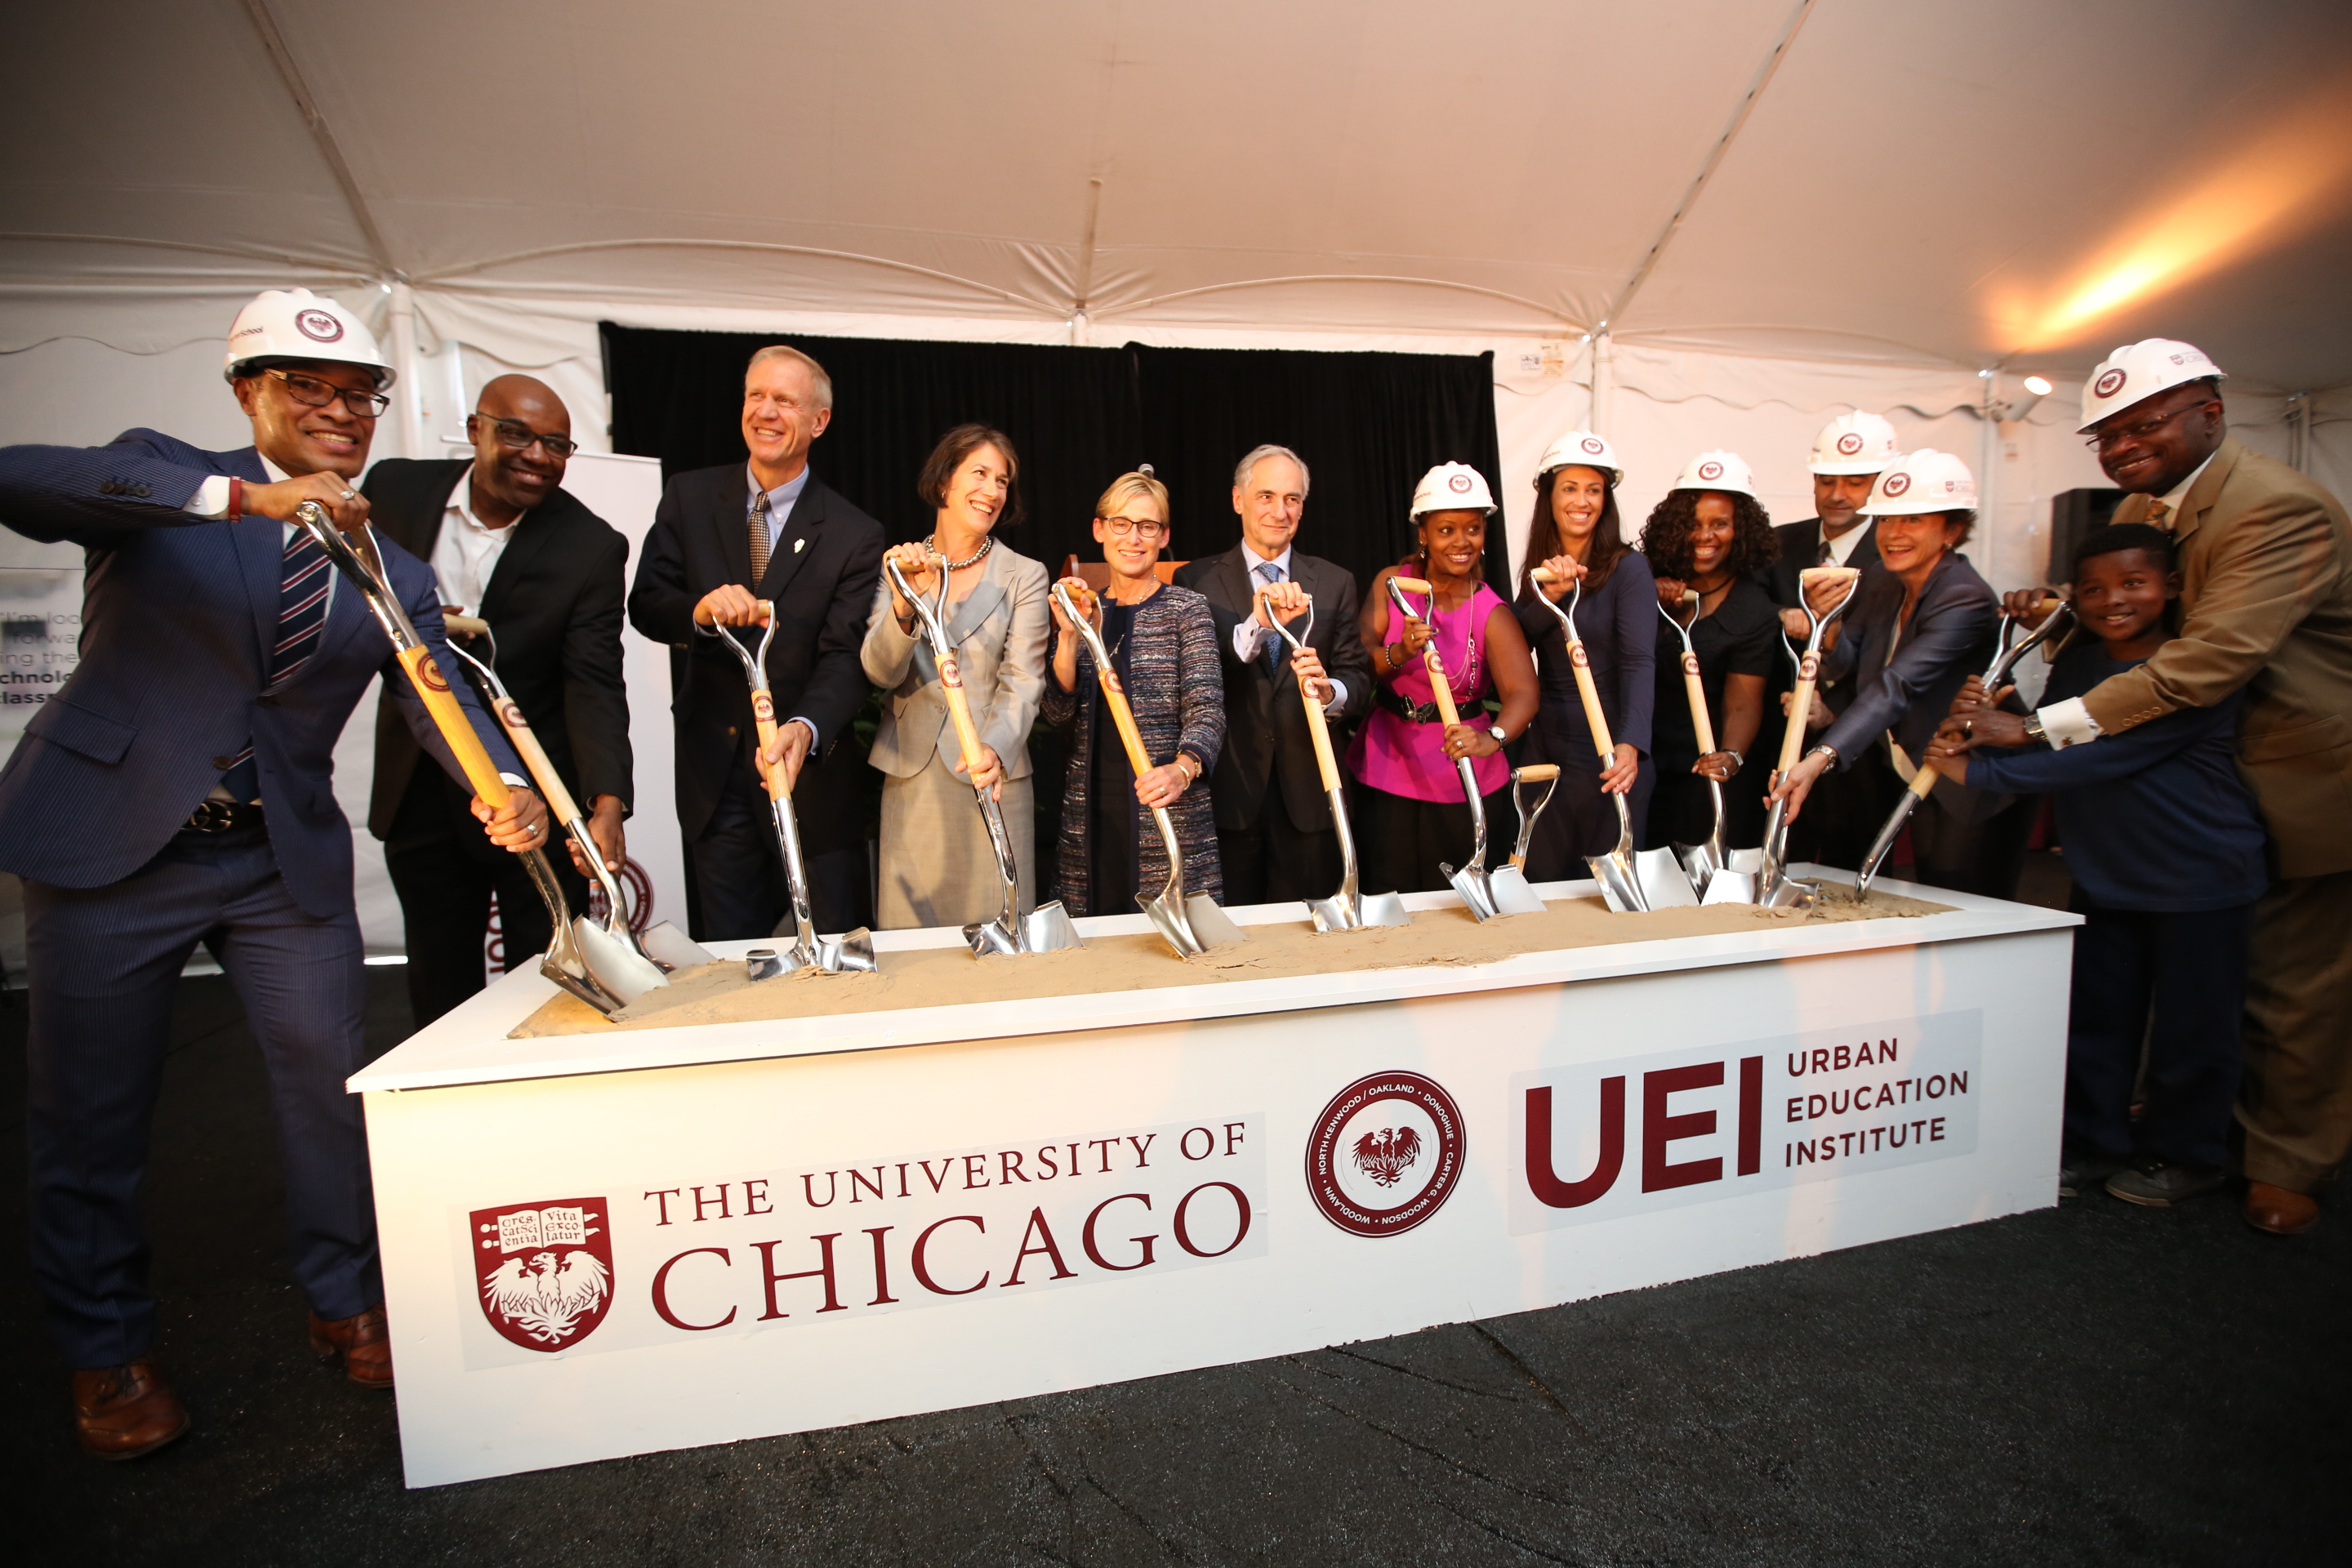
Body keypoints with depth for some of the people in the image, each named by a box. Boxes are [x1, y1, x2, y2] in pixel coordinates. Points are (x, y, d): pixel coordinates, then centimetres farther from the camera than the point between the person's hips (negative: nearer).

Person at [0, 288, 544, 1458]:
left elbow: (442, 700, -8)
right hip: (110, 839, -2)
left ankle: (346, 1304, 27)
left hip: (286, 861, 2)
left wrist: (505, 788, -29)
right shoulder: (163, 479, -1)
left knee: (331, 1088, 5)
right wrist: (238, 494, -34)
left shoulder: (394, 573, 5)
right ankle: (107, 1352, 31)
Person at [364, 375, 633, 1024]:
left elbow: (594, 684, -19)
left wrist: (607, 802, -34)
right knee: (440, 991, 17)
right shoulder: (396, 489, -2)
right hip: (419, 794, 3)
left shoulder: (592, 547, -12)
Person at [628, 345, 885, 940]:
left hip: (812, 775, -2)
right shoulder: (688, 497, 4)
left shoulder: (853, 535, -6)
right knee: (730, 953, 16)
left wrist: (804, 728, -34)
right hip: (713, 774, 3)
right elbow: (645, 605, 1)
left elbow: (845, 657, -14)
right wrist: (698, 611, -23)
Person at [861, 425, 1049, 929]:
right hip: (910, 779, 2)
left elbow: (1023, 683, -7)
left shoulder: (1024, 576, 2)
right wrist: (905, 606, -22)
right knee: (909, 932, 6)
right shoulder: (900, 568, 7)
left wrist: (996, 749, -26)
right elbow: (881, 673, -3)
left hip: (990, 775, -1)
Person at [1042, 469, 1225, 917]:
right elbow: (1060, 715, 4)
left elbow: (1206, 709, -11)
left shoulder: (1186, 608, -1)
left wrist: (1181, 770, -31)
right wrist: (1069, 635, -10)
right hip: (1090, 815, 4)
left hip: (1167, 813, -3)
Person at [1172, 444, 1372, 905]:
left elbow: (1358, 680, 3)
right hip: (1228, 793, -1)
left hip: (1307, 793, 2)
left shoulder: (1335, 583, 8)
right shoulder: (1196, 581, 2)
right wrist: (1257, 626, -26)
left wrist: (1330, 690, -20)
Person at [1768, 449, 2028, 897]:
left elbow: (1897, 687, -39)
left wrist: (1820, 759, -51)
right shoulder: (1880, 582, -1)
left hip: (1977, 797, -7)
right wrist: (1830, 621, -22)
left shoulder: (1967, 602, -26)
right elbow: (1845, 666, 0)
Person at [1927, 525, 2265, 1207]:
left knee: (2190, 1024, 8)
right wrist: (1980, 726, -21)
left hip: (2201, 879, -5)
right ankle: (2093, 1141, 26)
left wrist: (1978, 770, -29)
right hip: (2104, 875, 6)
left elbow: (2104, 756, -27)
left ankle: (2184, 1154, 27)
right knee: (2095, 1017, 12)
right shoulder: (2076, 663, 3)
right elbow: (2046, 742, 1)